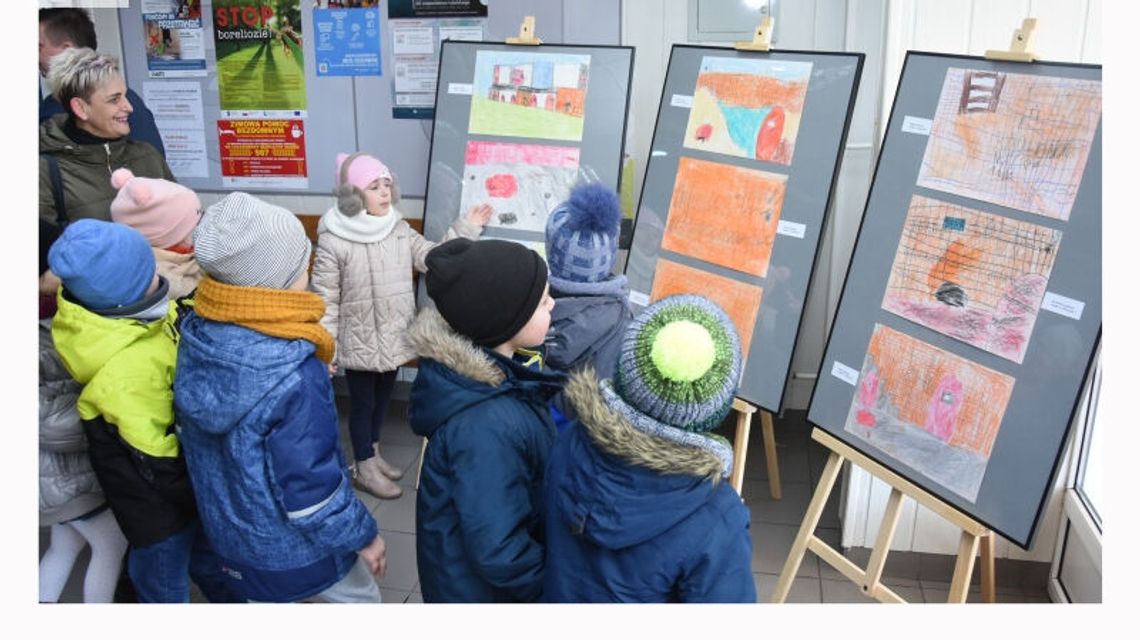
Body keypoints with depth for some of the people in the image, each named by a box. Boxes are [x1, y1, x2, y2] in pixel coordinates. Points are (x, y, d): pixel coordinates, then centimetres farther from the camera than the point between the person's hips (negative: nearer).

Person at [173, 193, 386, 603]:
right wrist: (362, 535, -11)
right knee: (360, 599, 21)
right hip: (295, 547, -6)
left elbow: (200, 440, 3)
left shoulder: (197, 334, -14)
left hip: (229, 532, 6)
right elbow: (311, 488, -27)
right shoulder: (293, 379, -35)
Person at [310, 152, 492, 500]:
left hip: (393, 337, 6)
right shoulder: (333, 241, -17)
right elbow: (325, 299, -14)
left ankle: (373, 453, 44)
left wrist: (465, 228, -10)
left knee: (382, 398, 22)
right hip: (360, 342, -5)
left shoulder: (399, 229, -2)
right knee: (362, 403, 11)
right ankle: (364, 468, 29)